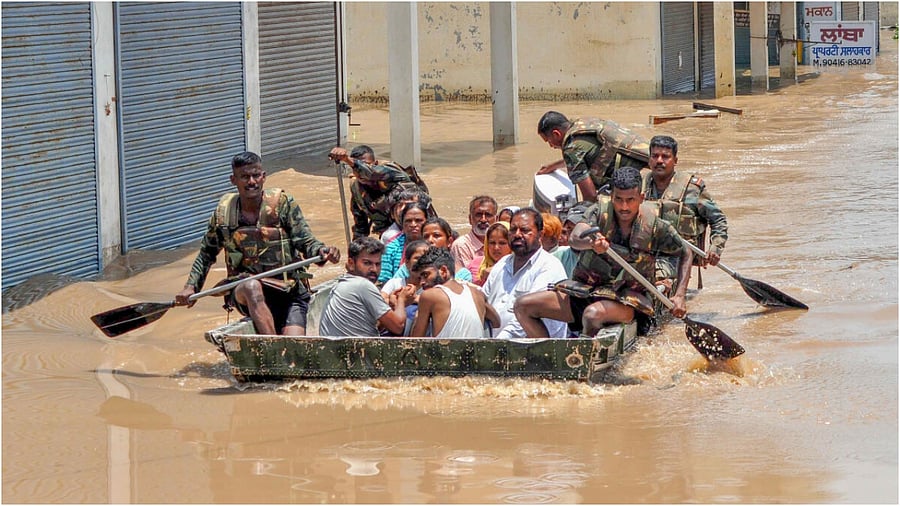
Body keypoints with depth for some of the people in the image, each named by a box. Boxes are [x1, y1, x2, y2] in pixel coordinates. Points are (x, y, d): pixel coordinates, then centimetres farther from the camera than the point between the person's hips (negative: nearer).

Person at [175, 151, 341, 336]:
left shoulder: (283, 203, -2)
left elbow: (306, 242, -4)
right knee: (252, 287, -37)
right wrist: (191, 286, 11)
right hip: (243, 292, 1)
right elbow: (207, 252, 20)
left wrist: (322, 252, -27)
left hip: (288, 289, -1)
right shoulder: (224, 212, 5)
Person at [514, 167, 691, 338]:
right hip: (586, 290, 4)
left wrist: (679, 296, -2)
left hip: (627, 300, -4)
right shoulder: (599, 212, -6)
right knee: (523, 306, -11)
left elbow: (685, 254, 10)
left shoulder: (654, 226, -6)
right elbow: (574, 238, -25)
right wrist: (591, 243, -51)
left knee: (593, 314, -39)